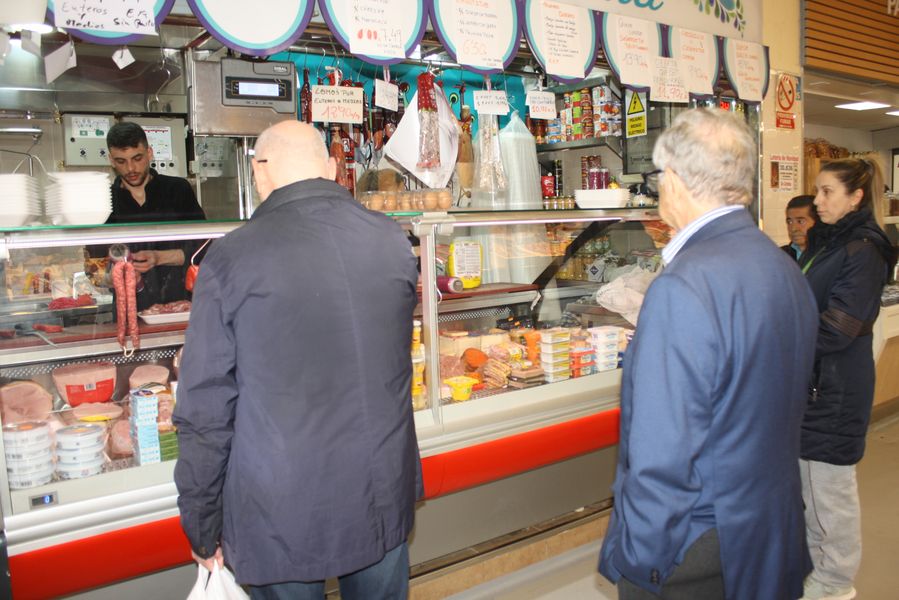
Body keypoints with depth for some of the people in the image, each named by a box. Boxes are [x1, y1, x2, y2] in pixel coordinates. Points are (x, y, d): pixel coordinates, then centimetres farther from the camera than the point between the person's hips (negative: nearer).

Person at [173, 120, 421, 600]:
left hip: (282, 516, -3)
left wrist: (202, 529, 2)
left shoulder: (229, 259, -15)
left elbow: (205, 413, -10)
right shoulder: (393, 240, -4)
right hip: (385, 502, 4)